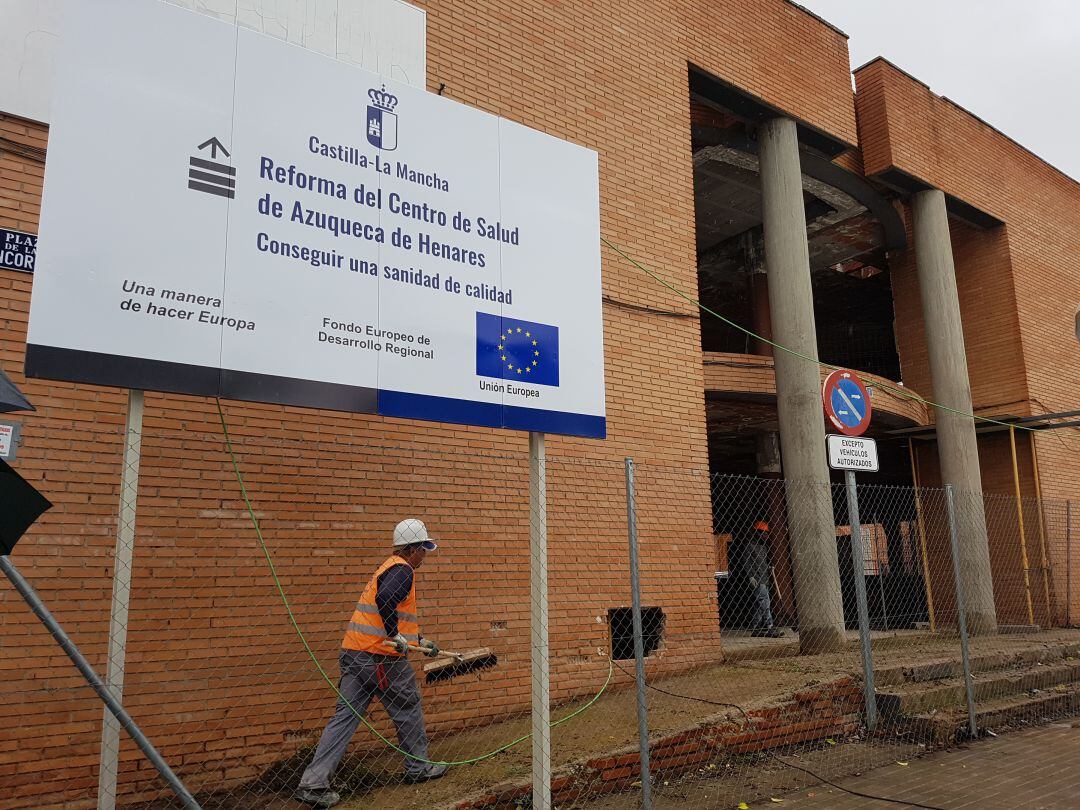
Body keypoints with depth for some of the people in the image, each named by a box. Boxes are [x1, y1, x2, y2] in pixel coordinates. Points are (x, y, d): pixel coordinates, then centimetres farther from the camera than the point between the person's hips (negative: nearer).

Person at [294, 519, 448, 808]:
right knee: (408, 709, 11)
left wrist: (420, 641, 34)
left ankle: (313, 783, 2)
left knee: (345, 715, 6)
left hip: (354, 653, 9)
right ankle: (418, 768, 26)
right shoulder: (402, 570, -9)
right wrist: (396, 635, -23)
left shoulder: (389, 568, 22)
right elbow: (385, 599, -30)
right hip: (380, 655, -9)